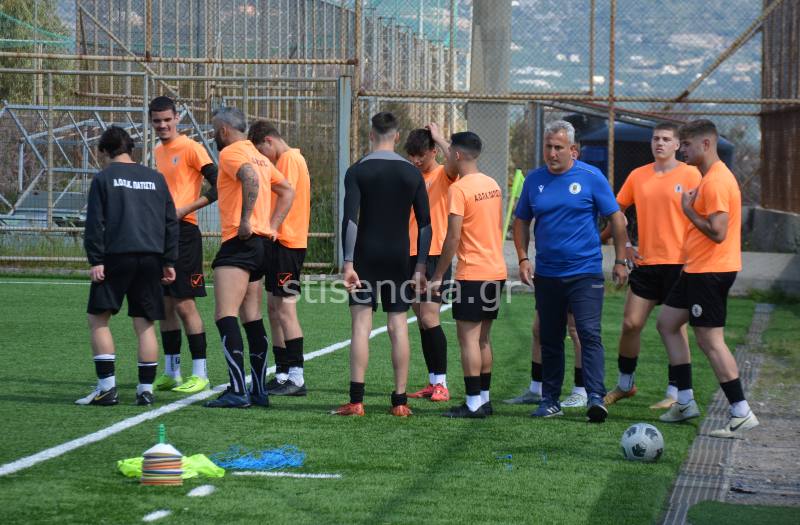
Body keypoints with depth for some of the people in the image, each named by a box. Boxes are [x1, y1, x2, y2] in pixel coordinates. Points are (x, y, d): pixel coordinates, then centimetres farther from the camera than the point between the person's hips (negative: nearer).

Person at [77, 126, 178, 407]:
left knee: (98, 318, 3)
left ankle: (107, 386, -6)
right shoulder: (156, 179, 15)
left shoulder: (104, 178, 3)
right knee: (145, 323, 8)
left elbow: (95, 223, -4)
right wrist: (169, 261, 17)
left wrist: (96, 260, -4)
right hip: (151, 257, 4)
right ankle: (146, 389, 4)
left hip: (117, 256, -4)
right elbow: (171, 223, 15)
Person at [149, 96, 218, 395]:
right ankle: (171, 373, 17)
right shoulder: (158, 152, 16)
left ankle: (200, 374, -2)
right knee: (165, 305, 10)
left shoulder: (191, 148, -9)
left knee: (184, 304, -8)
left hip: (183, 233, -8)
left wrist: (185, 209, -19)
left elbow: (218, 186, -14)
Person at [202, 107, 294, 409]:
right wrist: (271, 226, 17)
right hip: (262, 242, 10)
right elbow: (288, 191, 23)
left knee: (225, 316, -13)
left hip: (239, 242, -10)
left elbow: (251, 178, -27)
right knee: (252, 318, 13)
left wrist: (245, 220, -26)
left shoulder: (231, 153, -8)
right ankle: (259, 390, 14)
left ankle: (237, 392, -20)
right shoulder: (259, 157, 20)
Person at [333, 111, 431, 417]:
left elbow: (350, 219, -12)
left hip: (366, 256, -2)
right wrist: (420, 268, 7)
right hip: (399, 259, 2)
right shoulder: (412, 174, 5)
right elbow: (425, 224, 3)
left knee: (361, 324, -3)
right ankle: (400, 401, 6)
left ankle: (356, 400, -9)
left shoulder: (358, 171, -4)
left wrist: (348, 263, -13)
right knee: (398, 326, 5)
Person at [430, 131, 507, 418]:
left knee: (468, 336, -6)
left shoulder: (459, 189, -13)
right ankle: (484, 398, 17)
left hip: (472, 274, -8)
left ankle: (474, 403, -8)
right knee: (483, 337, 14)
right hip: (496, 270, 8)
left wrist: (438, 275, -10)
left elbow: (453, 237, -14)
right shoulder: (492, 185, 10)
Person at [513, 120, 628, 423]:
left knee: (589, 333, -14)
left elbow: (616, 218, 0)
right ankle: (550, 401, 18)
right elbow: (521, 221, 15)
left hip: (585, 273, -4)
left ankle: (595, 397, -19)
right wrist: (523, 259, 3)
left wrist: (620, 261, -2)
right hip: (547, 274, 4)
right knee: (550, 340, 10)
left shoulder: (591, 177, -4)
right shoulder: (535, 180, 6)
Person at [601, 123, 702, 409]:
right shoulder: (638, 176, 9)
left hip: (678, 263, -4)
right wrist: (624, 245, 7)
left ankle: (674, 393, 7)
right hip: (645, 262, 4)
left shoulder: (690, 174, -3)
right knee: (631, 324, 4)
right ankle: (625, 384, 20)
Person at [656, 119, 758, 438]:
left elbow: (718, 232, -25)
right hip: (697, 269, 11)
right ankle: (685, 400, 20)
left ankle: (742, 414, -5)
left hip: (710, 272, -11)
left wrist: (688, 210, -15)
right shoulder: (711, 177, 14)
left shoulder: (715, 182, -20)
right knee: (667, 322, 18)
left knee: (710, 340, -9)